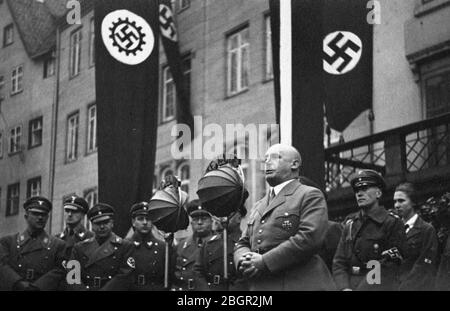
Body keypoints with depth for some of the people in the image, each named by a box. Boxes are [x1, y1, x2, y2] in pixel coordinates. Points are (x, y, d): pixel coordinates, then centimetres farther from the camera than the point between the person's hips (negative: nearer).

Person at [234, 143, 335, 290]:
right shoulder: (258, 206, 23)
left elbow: (309, 237, -14)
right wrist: (244, 261, -6)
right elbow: (242, 243, 20)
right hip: (259, 286, 6)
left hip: (299, 284, -6)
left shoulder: (310, 196, 0)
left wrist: (264, 262, -15)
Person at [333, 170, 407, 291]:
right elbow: (338, 262, 10)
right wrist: (344, 287, -7)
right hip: (349, 284, 4)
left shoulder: (392, 223, -3)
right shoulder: (349, 223, 12)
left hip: (378, 286, -4)